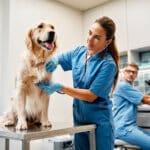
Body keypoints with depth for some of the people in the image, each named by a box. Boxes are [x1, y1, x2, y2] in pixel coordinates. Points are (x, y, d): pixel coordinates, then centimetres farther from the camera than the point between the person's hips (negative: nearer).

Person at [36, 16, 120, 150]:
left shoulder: (108, 64, -20)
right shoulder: (79, 52, -1)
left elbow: (91, 96, -20)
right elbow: (58, 59, 13)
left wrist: (60, 87, -25)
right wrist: (53, 61, -12)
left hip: (99, 122, -5)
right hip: (79, 118, 5)